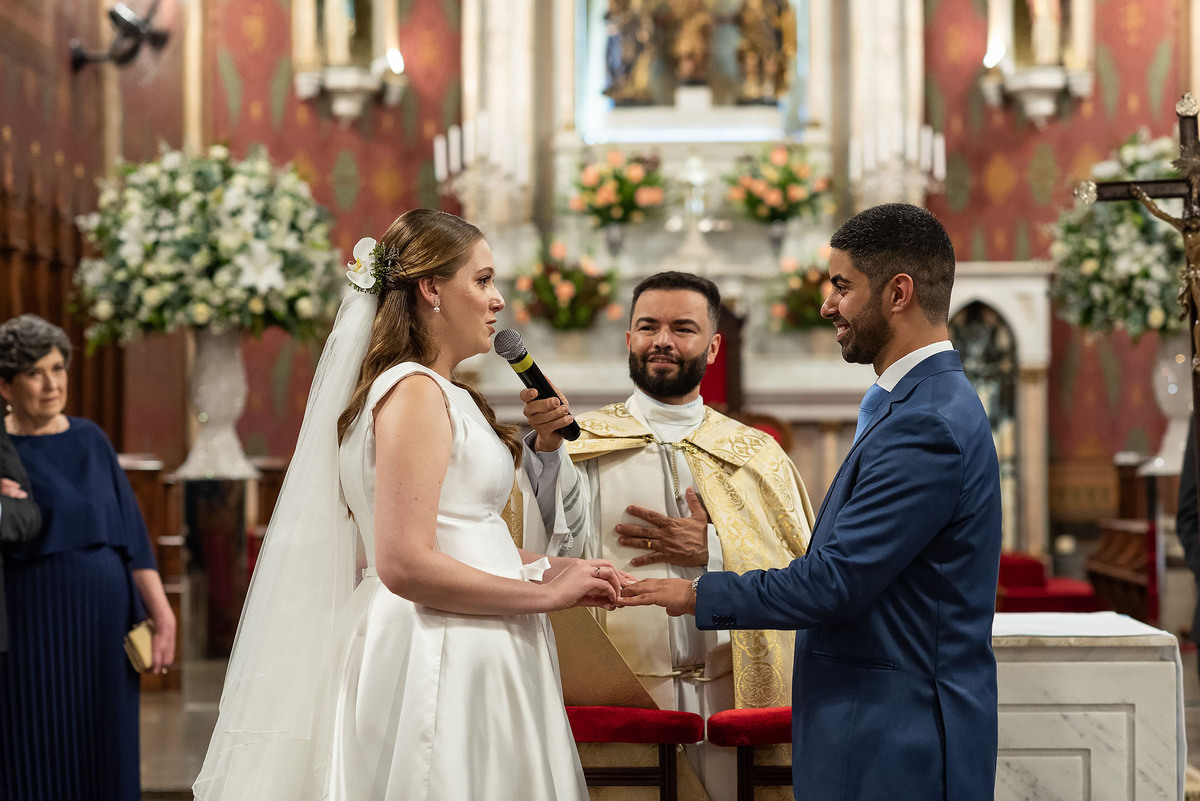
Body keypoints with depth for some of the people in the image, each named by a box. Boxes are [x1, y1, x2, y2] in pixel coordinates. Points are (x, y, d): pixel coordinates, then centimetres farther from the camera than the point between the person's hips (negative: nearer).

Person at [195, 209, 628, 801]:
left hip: (460, 658, 10)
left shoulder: (436, 393, 18)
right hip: (441, 660, -10)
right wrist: (546, 593, -14)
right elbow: (404, 565, -21)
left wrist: (548, 568, 9)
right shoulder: (415, 392, -13)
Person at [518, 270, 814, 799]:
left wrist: (714, 551, -8)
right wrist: (547, 446, -27)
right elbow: (559, 547, -12)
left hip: (729, 697, 2)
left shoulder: (758, 454, 12)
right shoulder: (582, 441, 6)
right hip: (618, 699, -2)